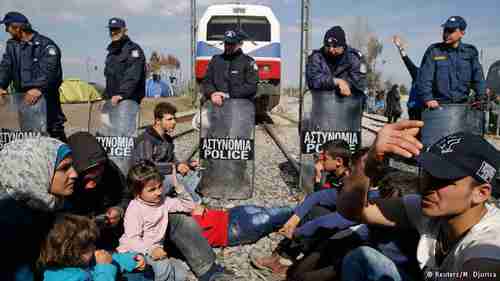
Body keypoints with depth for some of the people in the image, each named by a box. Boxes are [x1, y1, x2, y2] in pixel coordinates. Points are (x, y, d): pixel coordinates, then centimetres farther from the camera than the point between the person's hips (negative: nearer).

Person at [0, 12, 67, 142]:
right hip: (20, 95, 7)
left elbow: (48, 70, -17)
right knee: (26, 132, 14)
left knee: (54, 129, -9)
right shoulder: (12, 45, 14)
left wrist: (39, 88, -28)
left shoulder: (45, 44, -6)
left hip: (42, 95, -7)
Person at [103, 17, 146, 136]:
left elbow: (133, 76, -16)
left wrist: (122, 94, -23)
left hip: (128, 99, -9)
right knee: (114, 132, 11)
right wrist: (108, 96, 18)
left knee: (124, 133, -18)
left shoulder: (133, 49, -3)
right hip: (112, 100, 9)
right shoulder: (111, 52, 24)